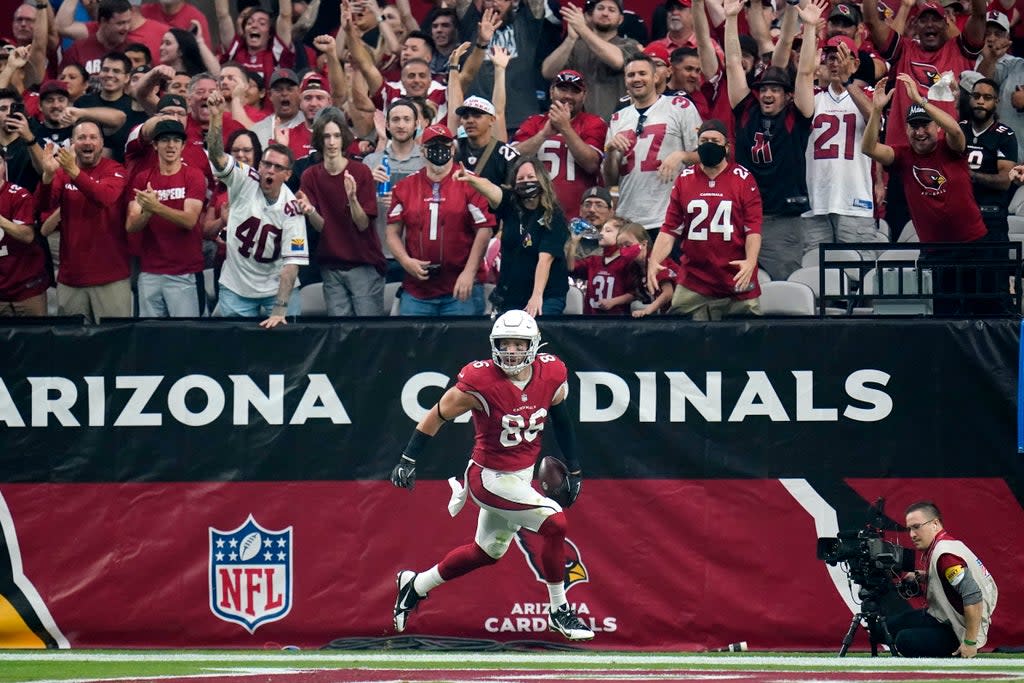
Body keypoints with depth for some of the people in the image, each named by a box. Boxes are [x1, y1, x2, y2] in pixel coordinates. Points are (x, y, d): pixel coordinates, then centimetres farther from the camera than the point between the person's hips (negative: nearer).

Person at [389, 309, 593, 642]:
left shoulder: (551, 374, -7)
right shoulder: (480, 382, -24)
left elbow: (560, 419, 10)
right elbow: (438, 415, -12)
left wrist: (574, 470, 13)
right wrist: (408, 460, -13)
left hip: (521, 476, 7)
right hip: (490, 477, -7)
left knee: (487, 552, 21)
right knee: (555, 524, -19)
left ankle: (415, 585, 40)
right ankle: (559, 612, -3)